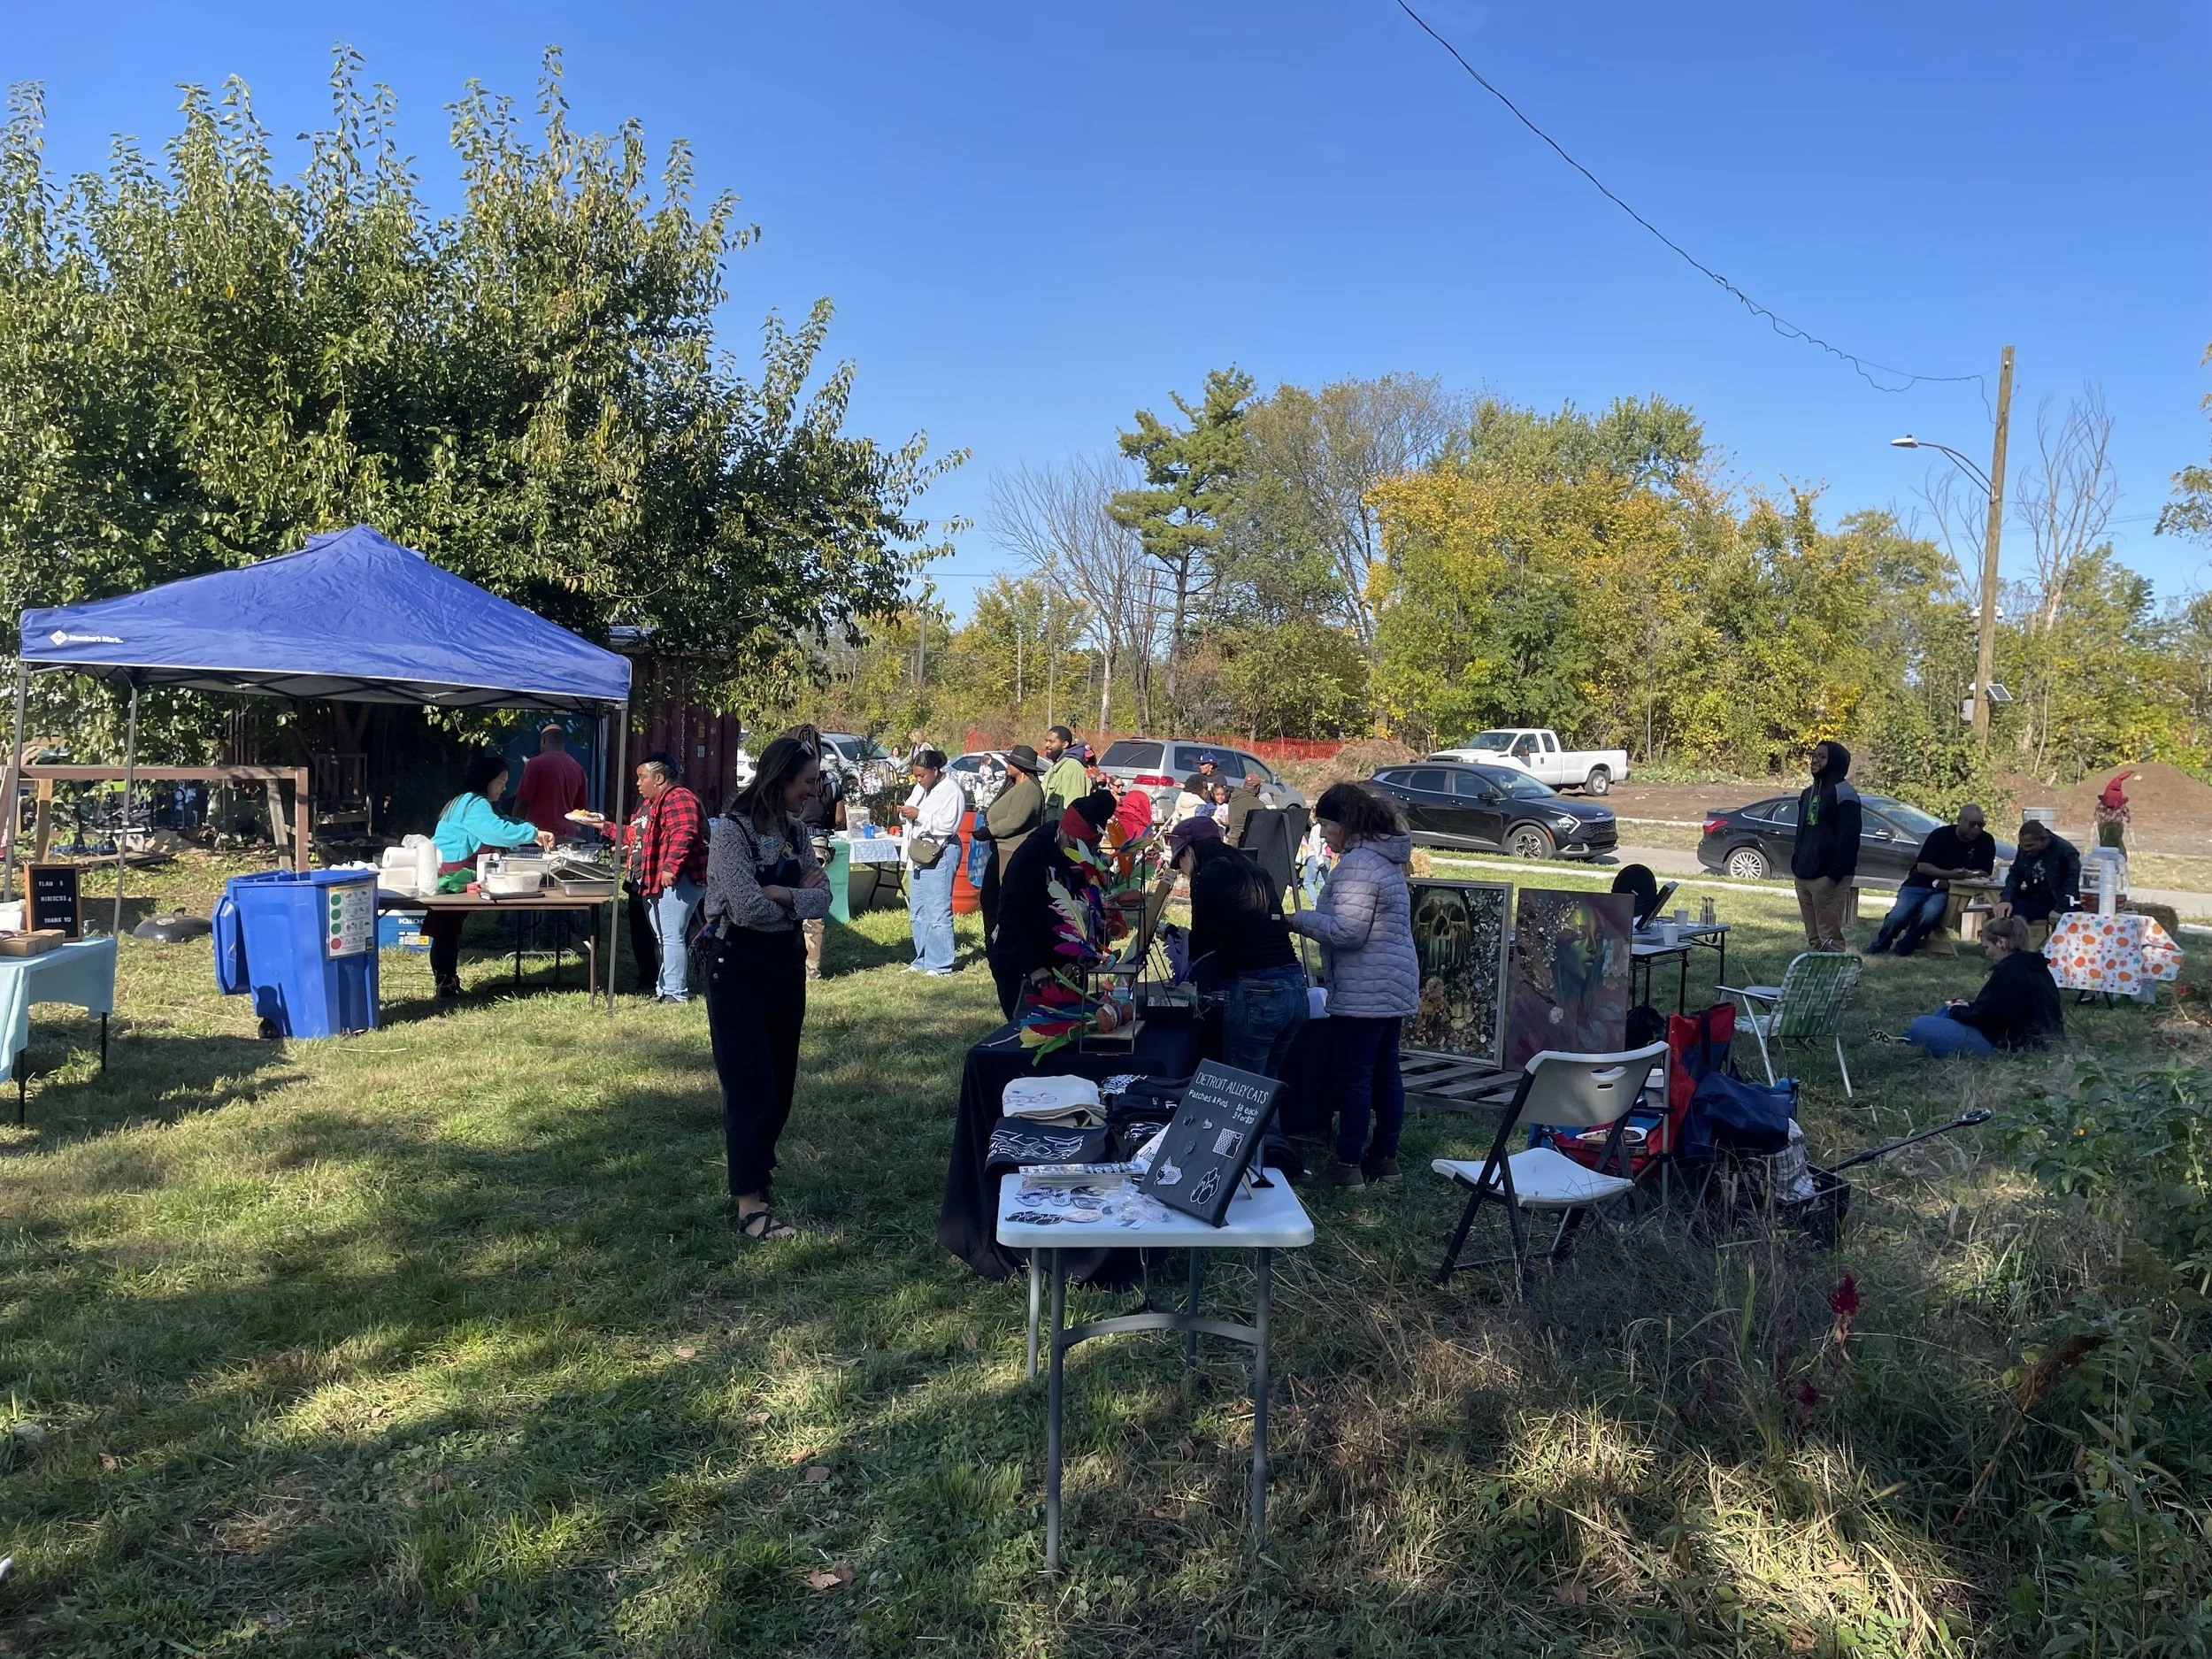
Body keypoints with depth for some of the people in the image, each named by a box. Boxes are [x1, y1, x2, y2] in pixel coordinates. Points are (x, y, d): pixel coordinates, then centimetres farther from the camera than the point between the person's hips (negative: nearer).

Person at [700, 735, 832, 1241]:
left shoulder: (797, 831, 6)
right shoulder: (733, 831, -16)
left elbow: (822, 897, -1)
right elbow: (748, 909, -23)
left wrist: (780, 894, -18)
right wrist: (797, 904, -7)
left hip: (786, 964, 7)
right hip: (739, 967, -7)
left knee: (780, 1080, 15)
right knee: (750, 1085, -6)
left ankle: (756, 1163, 34)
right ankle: (749, 1204, -2)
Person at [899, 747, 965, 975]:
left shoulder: (951, 791, -11)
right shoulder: (920, 788, 15)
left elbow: (948, 824, -20)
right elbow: (909, 819, 25)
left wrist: (919, 815, -19)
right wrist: (905, 812, 2)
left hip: (940, 856, -9)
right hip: (917, 855, 9)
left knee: (937, 912, -7)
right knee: (917, 912, 13)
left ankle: (940, 965, -3)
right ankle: (922, 960, 22)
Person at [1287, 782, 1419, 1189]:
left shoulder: (1357, 863, -17)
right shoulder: (1385, 859, 16)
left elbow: (1347, 931, -22)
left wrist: (1300, 919, -10)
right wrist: (1315, 917, 16)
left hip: (1363, 992, -10)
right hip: (1394, 988, 10)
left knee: (1352, 1078, -5)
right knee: (1385, 1073, 15)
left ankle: (1348, 1165, 0)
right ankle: (1385, 1156, 23)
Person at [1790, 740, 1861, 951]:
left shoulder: (1843, 793, -11)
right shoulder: (1809, 792, 18)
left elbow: (1848, 838, -17)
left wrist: (1836, 873, -22)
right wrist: (1797, 863, 16)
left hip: (1828, 876, -9)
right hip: (1804, 875, 9)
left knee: (1830, 938, -9)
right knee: (1814, 938, 12)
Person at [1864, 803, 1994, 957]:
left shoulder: (1986, 841, 0)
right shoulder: (1941, 835, -5)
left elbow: (1984, 873, -3)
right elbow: (1922, 866, -9)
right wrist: (1949, 874, -25)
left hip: (1944, 891, 1)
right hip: (1918, 886, -1)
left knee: (1930, 914, -34)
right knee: (1899, 915, -27)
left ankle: (1903, 948, -10)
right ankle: (1879, 945, 4)